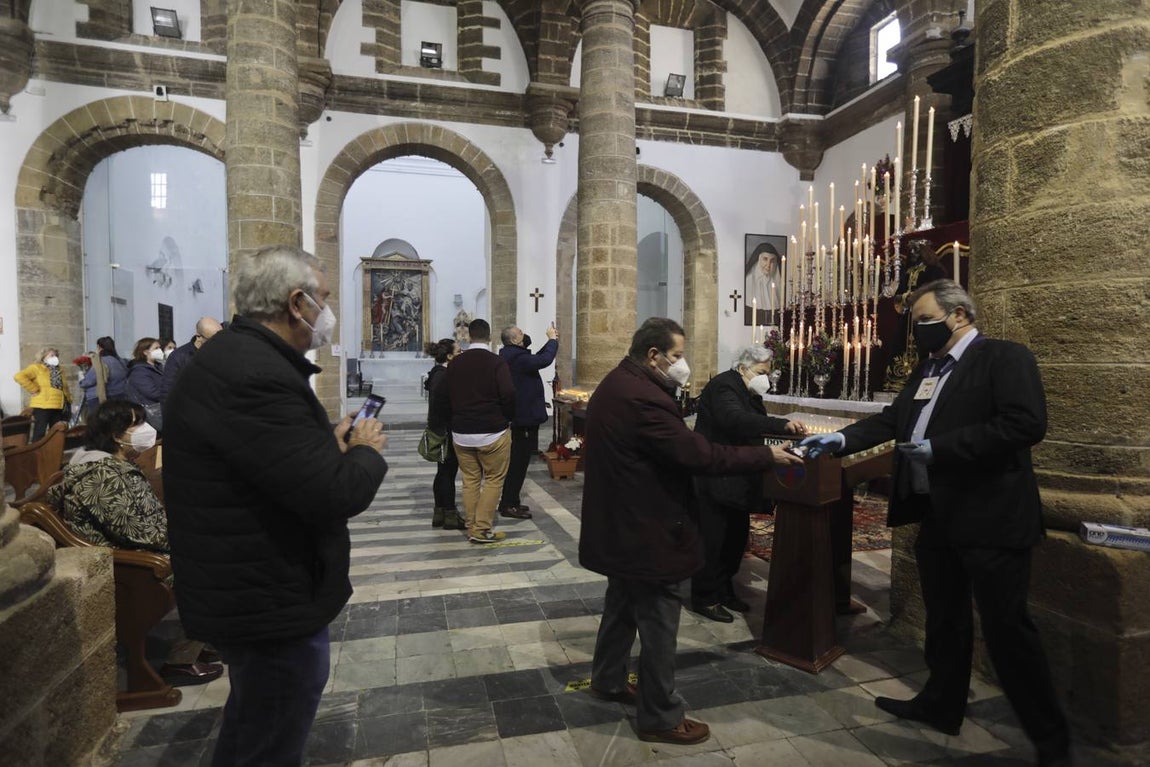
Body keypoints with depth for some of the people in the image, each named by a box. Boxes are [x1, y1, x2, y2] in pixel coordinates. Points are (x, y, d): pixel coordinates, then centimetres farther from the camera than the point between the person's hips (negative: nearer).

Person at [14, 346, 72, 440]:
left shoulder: (58, 370, 18)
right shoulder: (37, 368, -3)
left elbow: (64, 387, 26)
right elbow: (19, 376, -19)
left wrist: (68, 399, 13)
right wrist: (34, 390, -16)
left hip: (58, 407, 7)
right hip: (42, 407, -7)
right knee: (39, 434, -4)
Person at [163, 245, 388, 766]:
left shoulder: (231, 356, 6)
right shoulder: (254, 375, -29)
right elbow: (335, 495, -31)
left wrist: (331, 443, 3)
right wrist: (366, 452, -12)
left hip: (246, 590, 10)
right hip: (270, 604, -10)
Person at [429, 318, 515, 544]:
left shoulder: (455, 363, 5)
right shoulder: (497, 362, -10)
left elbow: (441, 397, 7)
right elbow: (509, 395, -16)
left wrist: (448, 422, 20)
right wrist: (508, 418, 2)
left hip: (461, 434, 5)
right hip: (492, 433, -4)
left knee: (470, 480, 13)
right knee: (494, 480, 6)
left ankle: (472, 528, 18)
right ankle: (482, 529, 4)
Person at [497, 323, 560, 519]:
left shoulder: (513, 355, 12)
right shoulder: (517, 358, -21)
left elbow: (536, 358, 21)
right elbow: (544, 360, -28)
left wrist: (551, 341, 12)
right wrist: (553, 339, -13)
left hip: (520, 417, 11)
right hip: (525, 417, -11)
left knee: (517, 461, 17)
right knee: (518, 461, -4)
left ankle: (511, 501, 26)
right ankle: (508, 505, 4)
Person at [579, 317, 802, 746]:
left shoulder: (615, 385, 7)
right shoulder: (642, 397, -27)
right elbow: (699, 454, -27)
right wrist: (767, 456, -19)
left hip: (620, 523, 11)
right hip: (646, 530, -11)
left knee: (623, 603, 25)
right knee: (658, 622, 5)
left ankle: (608, 679, 44)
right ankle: (660, 718, 21)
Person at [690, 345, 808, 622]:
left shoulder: (746, 392, 15)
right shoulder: (723, 387, -17)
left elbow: (752, 424, 12)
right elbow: (737, 420, -35)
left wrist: (785, 429, -3)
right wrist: (782, 425, -42)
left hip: (736, 480, 10)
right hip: (716, 480, -10)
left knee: (737, 536, 15)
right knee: (711, 539, -3)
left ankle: (724, 590, 31)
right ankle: (704, 598, 11)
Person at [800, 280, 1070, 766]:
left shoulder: (1005, 357, -10)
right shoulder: (927, 370, 14)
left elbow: (1026, 424, -22)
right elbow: (892, 419, 9)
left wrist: (938, 448, -23)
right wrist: (841, 439, -6)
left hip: (990, 518, -8)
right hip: (938, 516, 8)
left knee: (1006, 626, 3)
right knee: (943, 620, 19)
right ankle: (941, 704, 36)